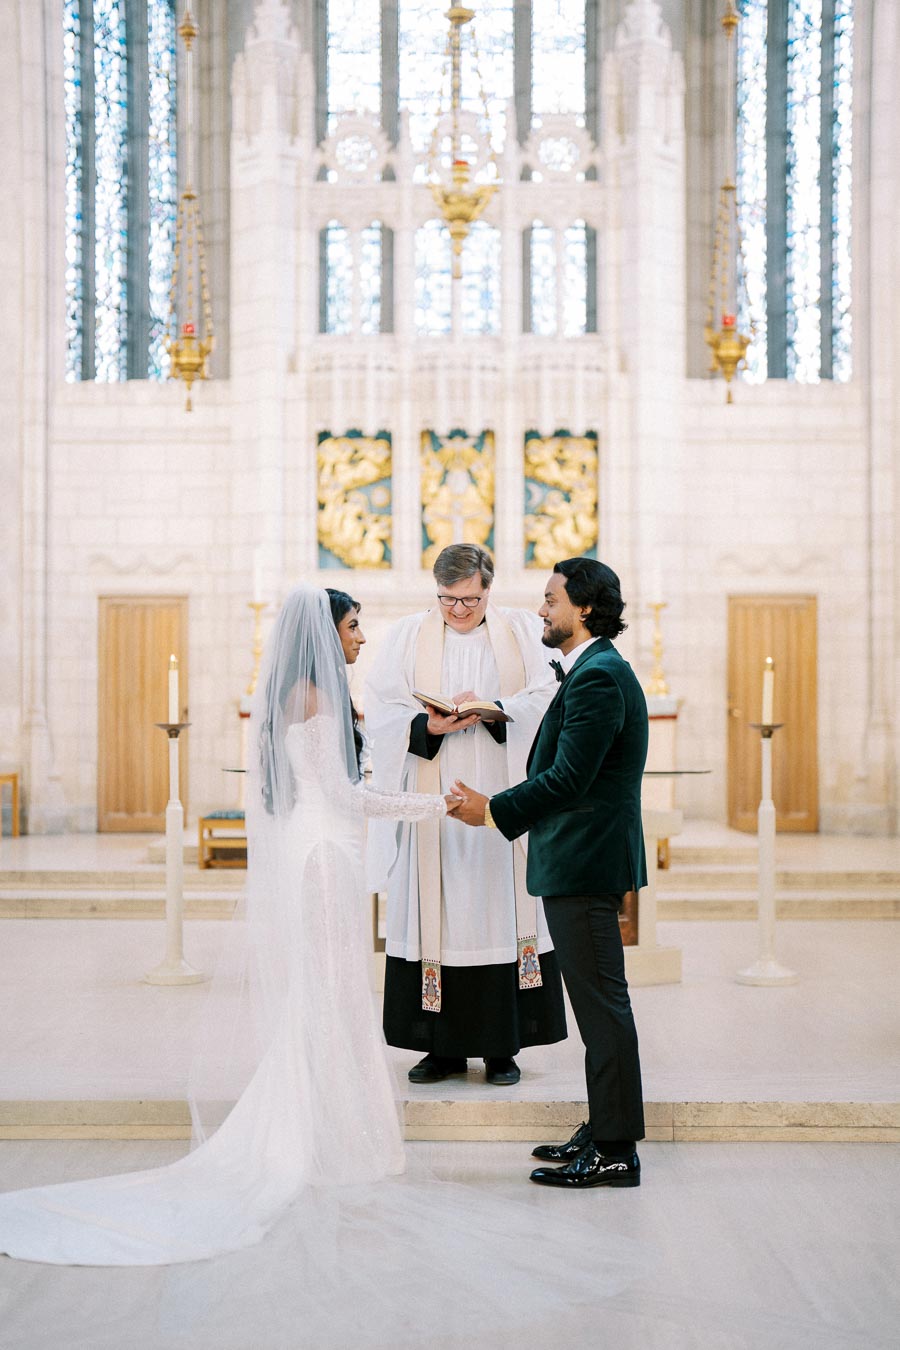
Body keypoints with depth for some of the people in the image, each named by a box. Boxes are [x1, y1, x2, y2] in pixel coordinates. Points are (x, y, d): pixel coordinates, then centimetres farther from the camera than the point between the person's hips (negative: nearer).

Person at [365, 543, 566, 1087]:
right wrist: (428, 724, -18)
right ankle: (445, 1046, 11)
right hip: (435, 804, 1)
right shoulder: (408, 636, 7)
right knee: (439, 919, 1)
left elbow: (545, 700, -4)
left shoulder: (524, 631, 6)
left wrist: (492, 710, -19)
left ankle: (503, 1046, 9)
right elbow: (383, 708, 0)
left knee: (502, 913, 1)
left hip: (504, 798, 0)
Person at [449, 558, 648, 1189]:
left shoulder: (599, 676, -17)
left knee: (602, 1004, -5)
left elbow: (567, 779, -22)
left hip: (585, 863, -11)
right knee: (598, 1002, 15)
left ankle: (615, 1151, 2)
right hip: (584, 860, 11)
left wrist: (493, 811, -14)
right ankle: (604, 1131, 24)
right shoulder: (592, 671, 17)